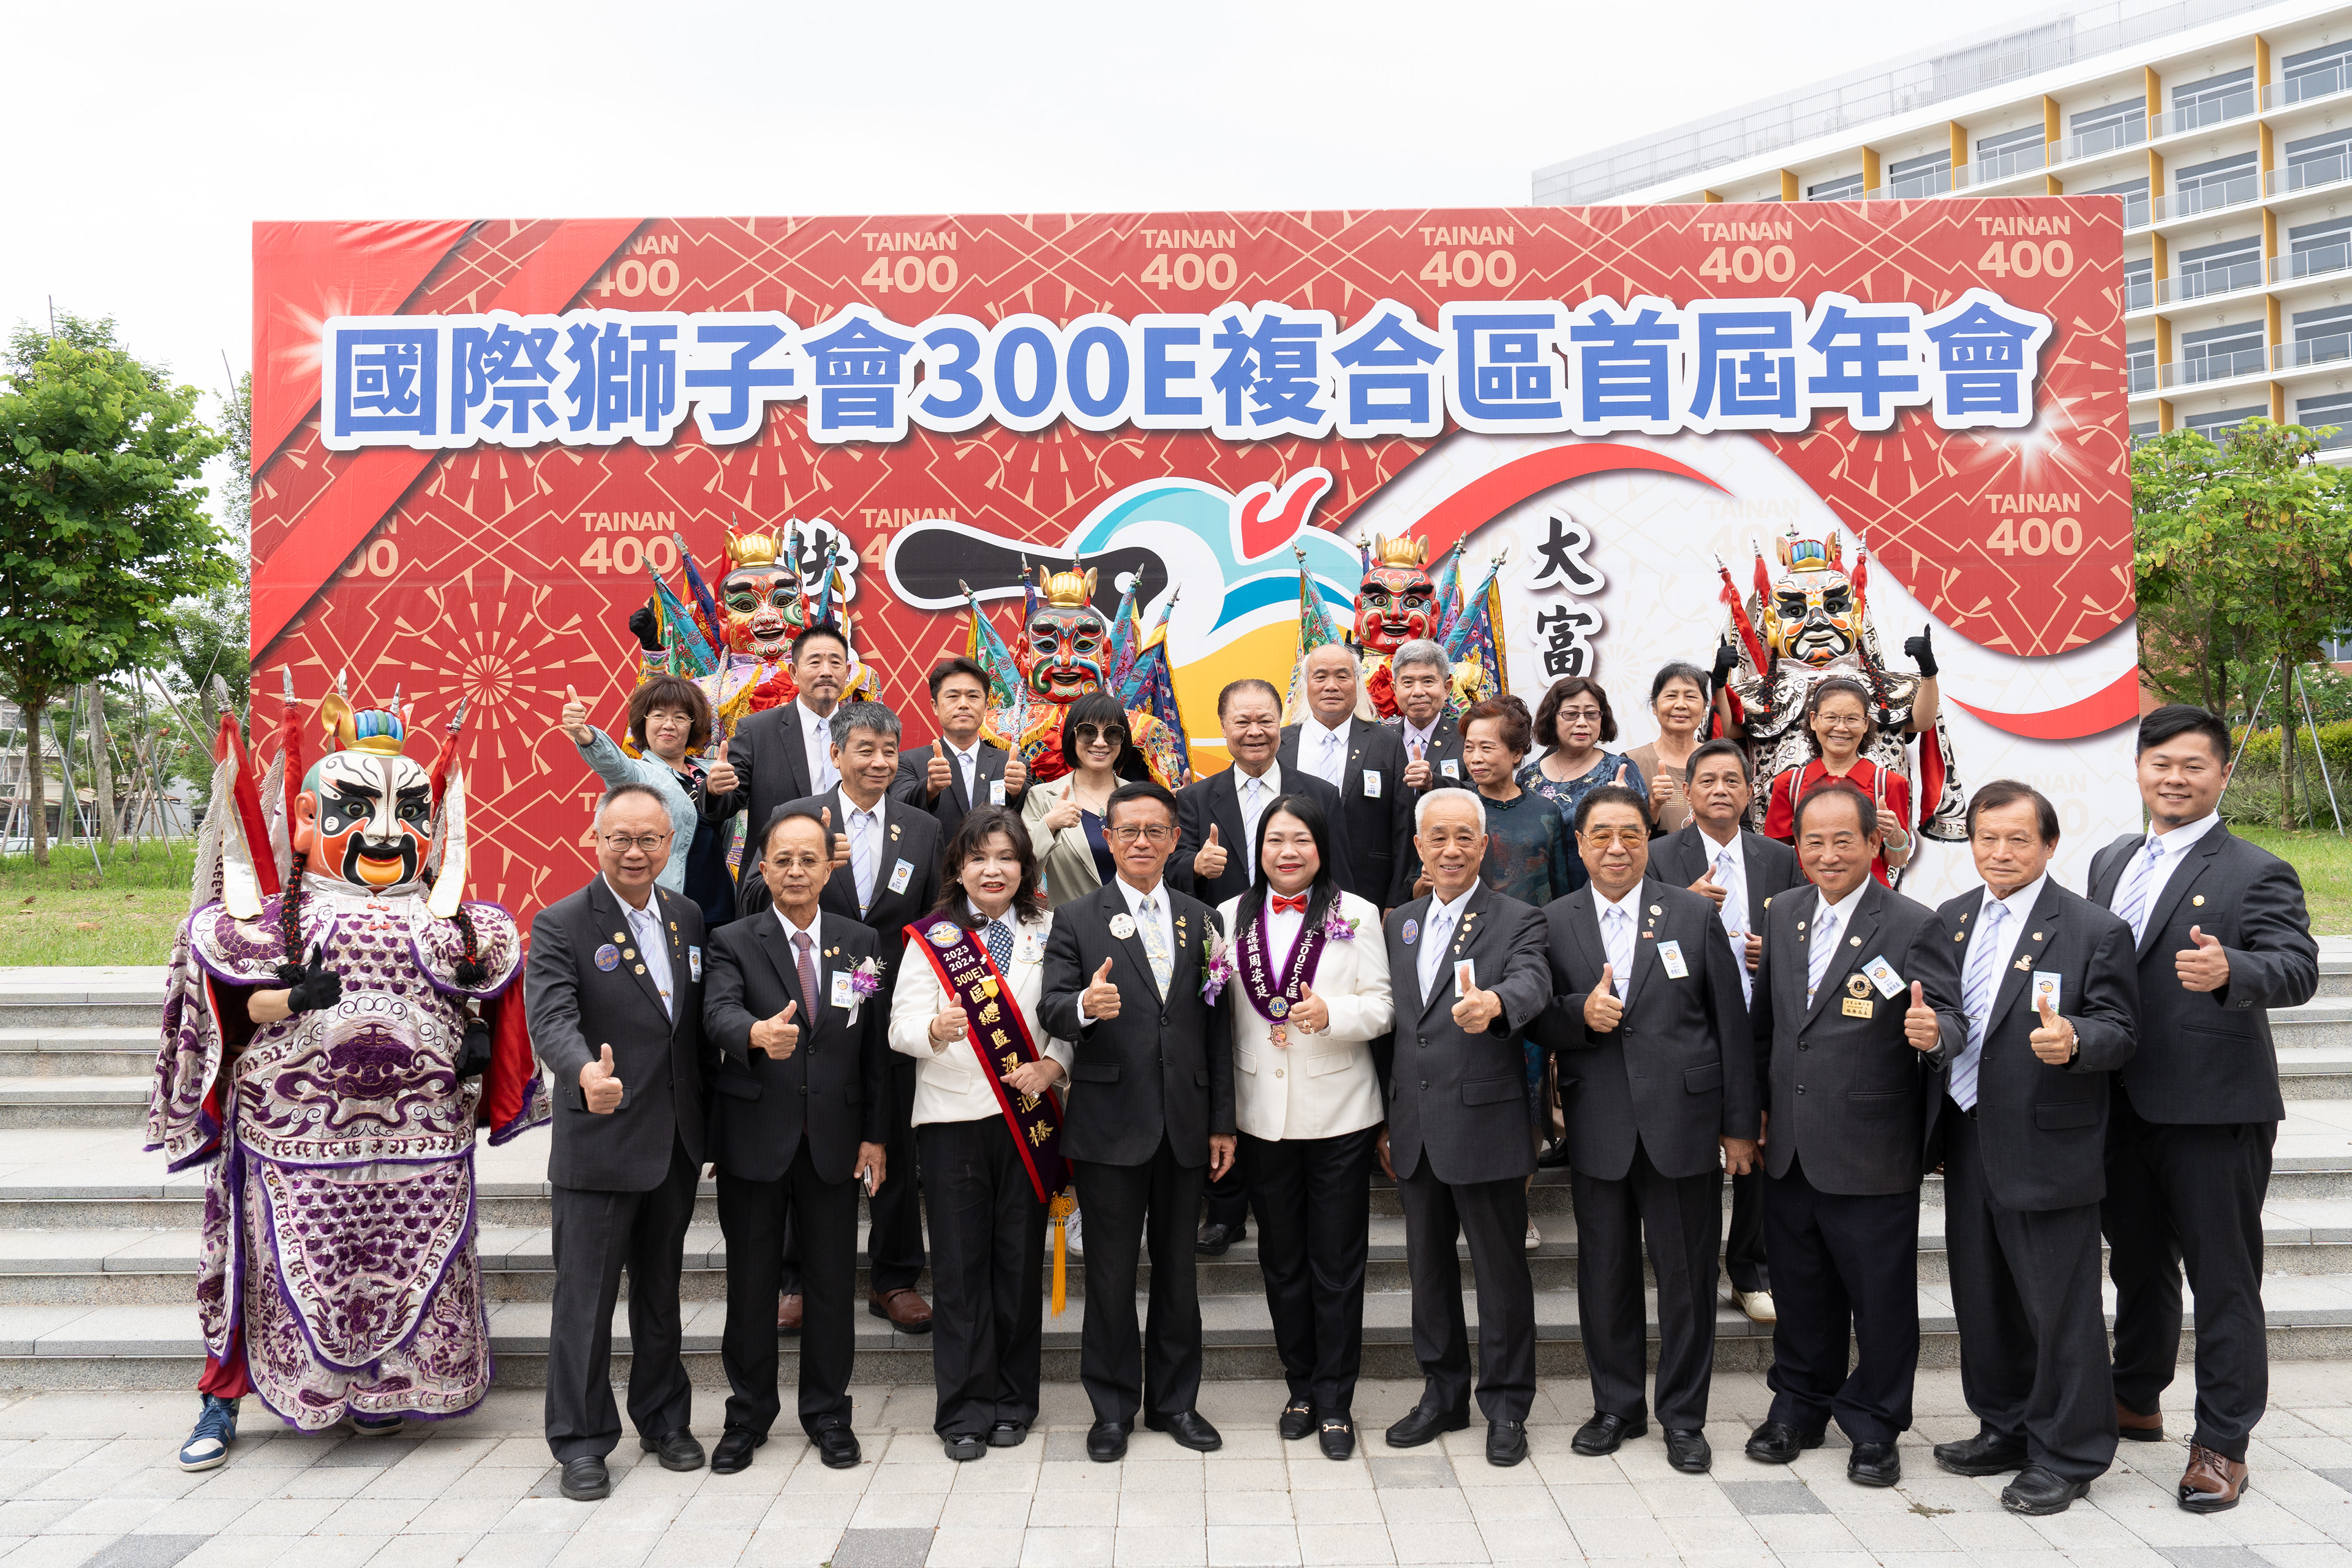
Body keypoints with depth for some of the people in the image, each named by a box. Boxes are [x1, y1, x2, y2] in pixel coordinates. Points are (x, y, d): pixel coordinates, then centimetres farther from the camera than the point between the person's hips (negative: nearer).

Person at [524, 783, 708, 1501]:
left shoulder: (688, 918, 7)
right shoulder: (560, 926, -10)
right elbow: (551, 1019, -24)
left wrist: (709, 1123, 7)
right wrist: (585, 1074, -45)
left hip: (676, 1144, 5)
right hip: (598, 1144, -5)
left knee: (662, 1290, 18)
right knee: (585, 1299, 4)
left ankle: (664, 1421, 33)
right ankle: (580, 1441, 19)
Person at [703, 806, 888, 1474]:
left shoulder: (859, 943, 6)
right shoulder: (734, 942, -1)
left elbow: (875, 1046, 6)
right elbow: (719, 1012, -20)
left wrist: (876, 1135, 2)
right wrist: (757, 1033, -43)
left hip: (834, 1140, 2)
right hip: (755, 1139, -1)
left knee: (832, 1281, 9)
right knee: (751, 1282, 9)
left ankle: (827, 1412, 24)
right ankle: (748, 1414, 25)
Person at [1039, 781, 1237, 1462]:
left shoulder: (1201, 920, 10)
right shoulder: (1078, 922, 2)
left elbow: (1217, 1024, 8)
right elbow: (1051, 1009, -8)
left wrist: (1223, 1121, 5)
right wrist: (1085, 1005, -32)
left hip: (1185, 1123, 3)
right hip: (1110, 1123, -2)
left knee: (1178, 1266, 12)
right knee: (1111, 1272, 5)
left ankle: (1174, 1400, 26)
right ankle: (1113, 1407, 19)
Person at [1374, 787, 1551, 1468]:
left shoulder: (1517, 921, -4)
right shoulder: (1399, 924, 12)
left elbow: (1533, 984, -26)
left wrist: (1493, 1003, -49)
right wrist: (1384, 1120, 13)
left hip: (1485, 1125, -5)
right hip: (1414, 1131, 5)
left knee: (1501, 1270, 5)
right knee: (1428, 1266, 15)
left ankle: (1505, 1405, 20)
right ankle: (1443, 1394, 30)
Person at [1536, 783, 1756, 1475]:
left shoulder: (1695, 914, 0)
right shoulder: (1553, 923, 4)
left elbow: (1731, 1022, 1)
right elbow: (1538, 1022, 5)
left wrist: (1739, 1124, -1)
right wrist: (1581, 1013, -18)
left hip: (1682, 1124, -1)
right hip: (1598, 1129, 1)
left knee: (1688, 1275, 7)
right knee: (1605, 1274, 11)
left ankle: (1683, 1417, 22)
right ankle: (1616, 1406, 28)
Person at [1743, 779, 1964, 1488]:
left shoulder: (1915, 926, -10)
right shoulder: (1783, 914, 7)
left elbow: (1951, 1018, -14)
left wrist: (1933, 1032, -37)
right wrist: (1758, 1106, 13)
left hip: (1871, 1154, -5)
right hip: (1789, 1148, 5)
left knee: (1881, 1296, 8)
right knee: (1800, 1288, 18)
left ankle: (1874, 1428, 26)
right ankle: (1798, 1407, 35)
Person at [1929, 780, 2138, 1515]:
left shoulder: (2096, 931, -8)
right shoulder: (1951, 919, 10)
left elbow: (2116, 1033, -12)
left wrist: (2072, 1040, -33)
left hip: (2047, 1150, -6)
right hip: (1967, 1143, 6)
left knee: (2060, 1306, 4)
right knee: (1982, 1299, 17)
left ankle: (2067, 1454, 20)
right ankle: (2007, 1429, 34)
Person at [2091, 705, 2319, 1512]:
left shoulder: (2256, 873, -8)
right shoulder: (2110, 862, 12)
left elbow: (2299, 967, -20)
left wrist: (2230, 971, -39)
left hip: (2214, 1110, -6)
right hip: (2123, 1104, 6)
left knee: (2223, 1279, 3)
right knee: (2136, 1261, 21)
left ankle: (2222, 1445, 15)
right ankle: (2135, 1400, 38)